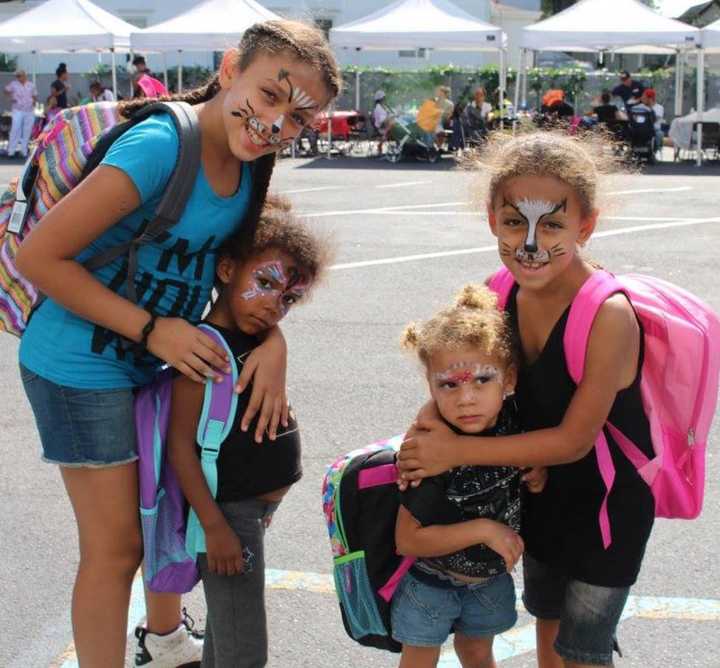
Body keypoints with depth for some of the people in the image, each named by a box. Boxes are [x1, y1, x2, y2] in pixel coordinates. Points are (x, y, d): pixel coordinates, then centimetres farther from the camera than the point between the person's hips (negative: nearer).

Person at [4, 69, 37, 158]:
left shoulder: (31, 85, 9)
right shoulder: (14, 84, 1)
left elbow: (35, 96, 19)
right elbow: (6, 91, 11)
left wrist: (34, 101, 0)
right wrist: (11, 97, -5)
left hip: (30, 111, 3)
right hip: (17, 110, -3)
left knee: (27, 132, 6)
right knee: (15, 130, -10)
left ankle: (24, 151, 15)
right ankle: (11, 151, -7)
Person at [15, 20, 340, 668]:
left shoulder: (249, 161, -5)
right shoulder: (160, 147, -29)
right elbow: (40, 255, -26)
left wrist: (274, 341, -13)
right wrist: (152, 329, -24)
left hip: (157, 362, 8)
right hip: (82, 365, -8)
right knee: (116, 545, 1)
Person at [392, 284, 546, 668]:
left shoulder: (515, 421, -21)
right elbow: (407, 540, -28)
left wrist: (538, 475, -17)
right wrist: (483, 529, -32)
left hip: (489, 575, 4)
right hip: (431, 580, -4)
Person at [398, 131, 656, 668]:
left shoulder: (608, 316, -33)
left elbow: (574, 439, -27)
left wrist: (456, 450, -24)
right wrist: (432, 419, -18)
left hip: (607, 503, -6)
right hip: (543, 489, 6)